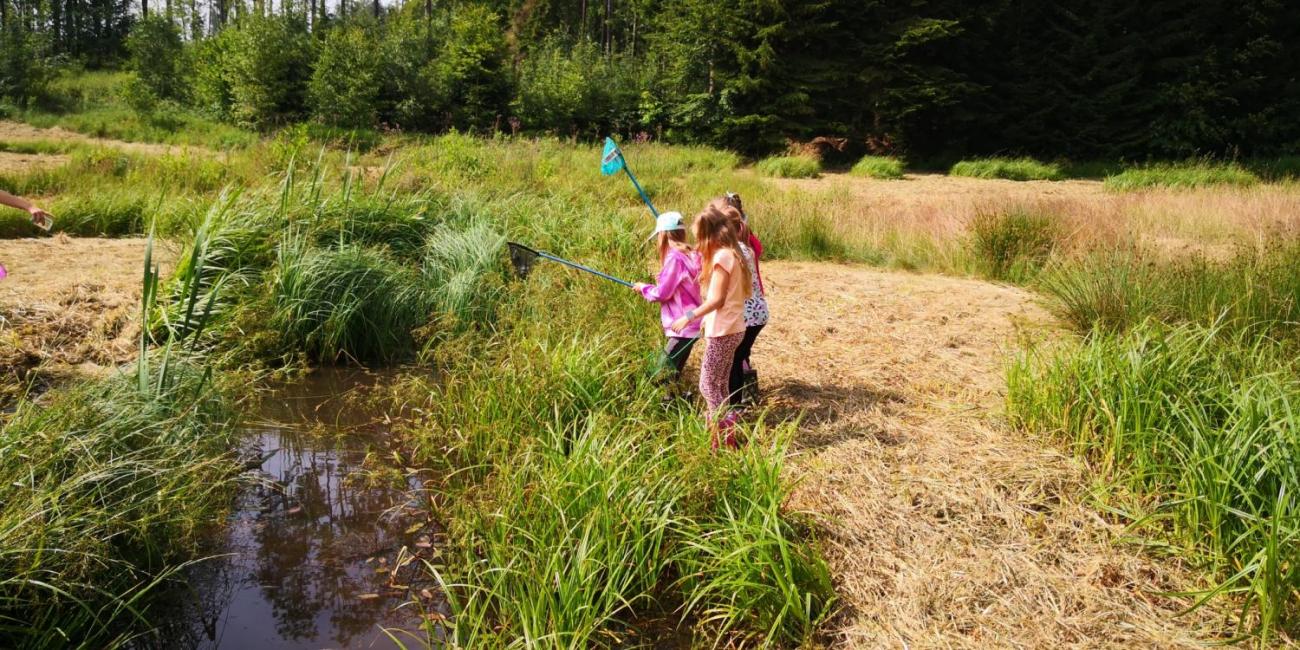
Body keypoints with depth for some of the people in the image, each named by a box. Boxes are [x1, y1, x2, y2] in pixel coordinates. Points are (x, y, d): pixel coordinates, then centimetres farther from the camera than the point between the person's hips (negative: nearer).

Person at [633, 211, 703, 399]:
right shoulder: (690, 254, 9)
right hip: (688, 325, 9)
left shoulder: (674, 257, -17)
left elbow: (662, 293, -15)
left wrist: (643, 288, 1)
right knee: (673, 371, 15)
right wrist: (662, 283, 13)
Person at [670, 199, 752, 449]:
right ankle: (723, 432, 22)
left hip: (723, 331, -10)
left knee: (708, 385, -4)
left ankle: (725, 431, -4)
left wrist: (688, 317, -17)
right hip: (731, 328, 10)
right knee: (719, 385, 15)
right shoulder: (731, 253, 12)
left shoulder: (722, 255, -17)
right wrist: (705, 317, 17)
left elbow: (717, 299, -21)